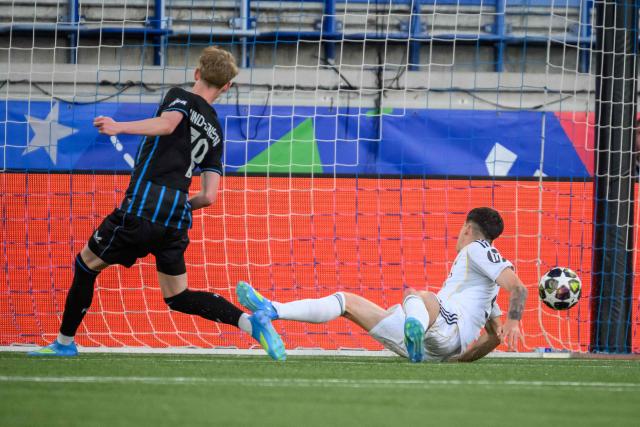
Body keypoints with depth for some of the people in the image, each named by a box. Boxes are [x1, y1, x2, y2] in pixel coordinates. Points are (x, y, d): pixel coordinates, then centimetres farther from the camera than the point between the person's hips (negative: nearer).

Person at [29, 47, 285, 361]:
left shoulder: (180, 98, 6)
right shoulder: (215, 132, 22)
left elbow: (168, 123, -20)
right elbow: (209, 196, 15)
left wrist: (120, 128, -28)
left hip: (142, 207, -6)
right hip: (178, 217, 6)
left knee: (86, 264, 14)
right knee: (178, 297, 13)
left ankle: (65, 342, 19)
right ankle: (250, 321, -8)